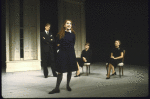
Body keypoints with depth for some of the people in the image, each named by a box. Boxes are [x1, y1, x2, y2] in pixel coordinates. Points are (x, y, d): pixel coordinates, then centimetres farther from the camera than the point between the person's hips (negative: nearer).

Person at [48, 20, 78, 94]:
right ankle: (57, 88, 2)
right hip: (62, 54, -2)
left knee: (70, 70, 9)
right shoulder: (60, 34, 1)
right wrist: (62, 48, 2)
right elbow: (58, 44, 7)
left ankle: (68, 86, 26)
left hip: (70, 54, 2)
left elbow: (72, 44, 11)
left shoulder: (72, 34, 5)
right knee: (60, 71, -2)